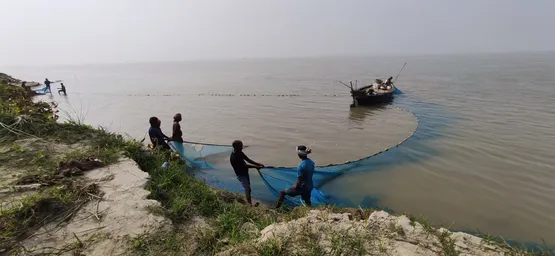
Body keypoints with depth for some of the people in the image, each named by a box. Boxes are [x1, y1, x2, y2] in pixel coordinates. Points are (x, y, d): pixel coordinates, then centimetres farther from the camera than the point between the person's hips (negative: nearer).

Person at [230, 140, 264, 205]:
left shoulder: (240, 153, 1)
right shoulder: (233, 157, -27)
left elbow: (248, 160, 3)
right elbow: (244, 165, -24)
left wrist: (258, 164, -7)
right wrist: (255, 167, -20)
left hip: (245, 173, 9)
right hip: (241, 175, -9)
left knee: (248, 188, 15)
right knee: (247, 188, -14)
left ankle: (249, 202, 27)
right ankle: (249, 203, -15)